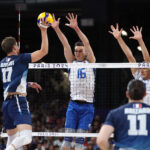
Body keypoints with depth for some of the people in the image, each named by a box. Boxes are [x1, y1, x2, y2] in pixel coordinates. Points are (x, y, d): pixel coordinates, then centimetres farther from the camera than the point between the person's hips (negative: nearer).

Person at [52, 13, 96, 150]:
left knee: (80, 139, -5)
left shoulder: (90, 62, 5)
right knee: (68, 137, -6)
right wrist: (57, 29, -10)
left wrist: (76, 28, -21)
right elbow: (66, 45, 0)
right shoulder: (72, 62, 11)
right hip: (73, 104, 2)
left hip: (87, 106, -2)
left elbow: (87, 43, -9)